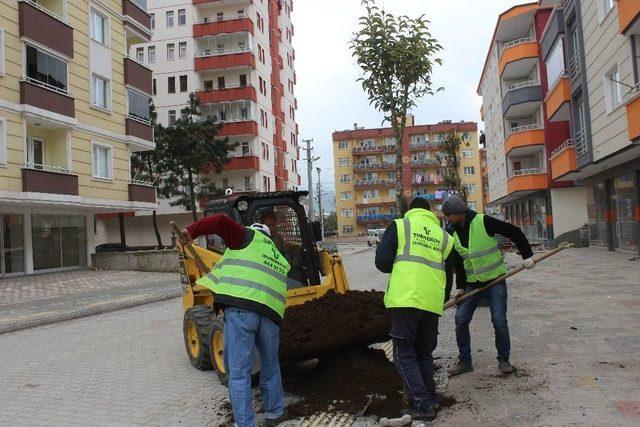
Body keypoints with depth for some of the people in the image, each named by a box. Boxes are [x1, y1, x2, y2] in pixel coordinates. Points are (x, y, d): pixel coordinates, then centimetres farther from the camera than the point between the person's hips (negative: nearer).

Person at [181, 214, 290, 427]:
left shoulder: (249, 237, 14)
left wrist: (192, 231, 6)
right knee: (270, 365, 25)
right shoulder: (279, 259, 31)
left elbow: (221, 222, -2)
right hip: (270, 312, 6)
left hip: (240, 308, -6)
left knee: (238, 372, 1)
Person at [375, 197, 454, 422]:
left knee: (404, 354, 5)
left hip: (406, 299, -4)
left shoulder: (399, 225, 5)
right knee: (424, 353, 21)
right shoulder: (444, 236, 16)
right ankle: (430, 399, 23)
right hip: (433, 303, 4)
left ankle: (422, 404, -1)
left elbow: (382, 262, -2)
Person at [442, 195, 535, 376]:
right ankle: (464, 361, 13)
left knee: (499, 321, -7)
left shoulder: (483, 222, -17)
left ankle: (504, 360, 16)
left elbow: (514, 232, -10)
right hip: (472, 284, 5)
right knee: (461, 320, -1)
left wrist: (527, 255, -10)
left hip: (495, 281, -5)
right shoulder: (453, 232, 1)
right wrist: (460, 287, 5)